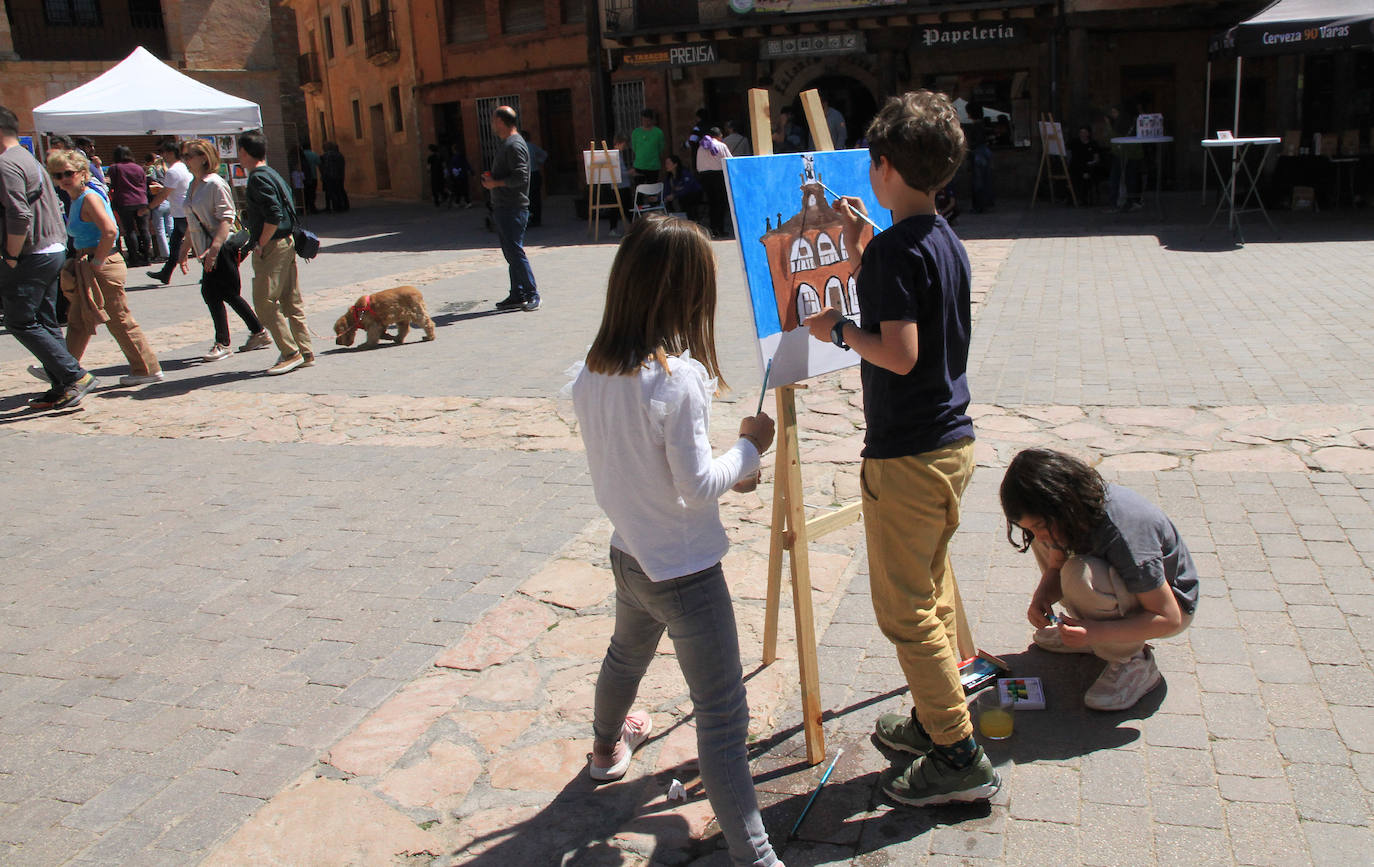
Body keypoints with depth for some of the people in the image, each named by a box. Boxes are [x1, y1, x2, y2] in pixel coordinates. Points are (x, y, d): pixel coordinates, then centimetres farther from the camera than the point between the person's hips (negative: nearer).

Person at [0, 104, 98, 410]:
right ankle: (63, 388, 13)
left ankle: (76, 375, -8)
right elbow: (55, 207, 21)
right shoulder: (29, 160, 18)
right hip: (55, 250, 10)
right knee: (45, 322, 12)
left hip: (30, 257, -10)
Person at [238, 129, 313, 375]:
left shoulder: (258, 178, -14)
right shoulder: (271, 173, 15)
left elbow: (274, 215, -23)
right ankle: (305, 353, 14)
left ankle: (291, 353, -4)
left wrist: (261, 244, -15)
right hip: (286, 243, 9)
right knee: (291, 302, 11)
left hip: (272, 247, -9)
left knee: (264, 302, -5)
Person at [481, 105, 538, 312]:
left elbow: (520, 177, -21)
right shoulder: (506, 144, 19)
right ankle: (517, 295, 15)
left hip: (513, 208, -10)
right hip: (503, 208, 10)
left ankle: (532, 294, -5)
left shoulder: (515, 145, -13)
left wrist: (496, 183, -14)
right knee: (511, 253, 11)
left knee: (515, 252, -10)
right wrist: (491, 177, 11)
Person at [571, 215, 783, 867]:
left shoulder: (593, 372, -4)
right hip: (684, 569, -8)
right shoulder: (679, 376, -25)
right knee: (722, 715, -1)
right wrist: (750, 446, -6)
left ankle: (608, 743, 60)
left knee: (627, 654, 34)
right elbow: (699, 485, -21)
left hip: (628, 553, 8)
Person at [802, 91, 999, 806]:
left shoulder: (895, 248, -19)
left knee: (905, 607, 2)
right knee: (933, 590, 20)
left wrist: (839, 330, -10)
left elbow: (900, 352, -26)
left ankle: (960, 757, 9)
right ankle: (934, 719, 34)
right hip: (952, 443, 9)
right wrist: (859, 246, 20)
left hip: (906, 455, -9)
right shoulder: (947, 242, 9)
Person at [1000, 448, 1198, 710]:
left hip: (1173, 602, -8)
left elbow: (1169, 618, -29)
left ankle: (1133, 662, -13)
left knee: (1080, 574, -33)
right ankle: (1083, 629, 5)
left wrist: (1096, 632, -38)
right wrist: (1041, 596, -21)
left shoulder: (1124, 530, -36)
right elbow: (1055, 566, 1)